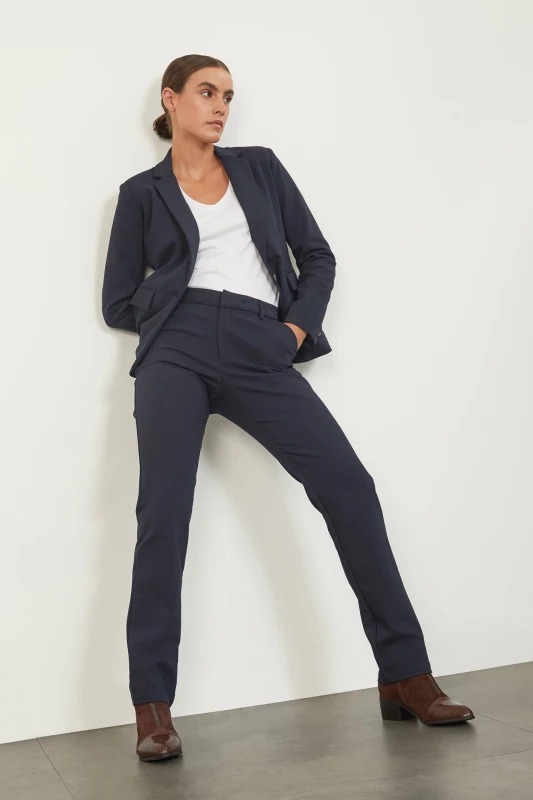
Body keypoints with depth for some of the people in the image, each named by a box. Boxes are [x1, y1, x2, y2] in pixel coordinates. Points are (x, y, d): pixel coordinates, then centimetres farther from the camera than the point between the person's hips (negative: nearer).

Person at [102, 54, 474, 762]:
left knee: (348, 485, -13)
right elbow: (118, 302, 14)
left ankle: (406, 676, -7)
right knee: (163, 515, -14)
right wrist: (184, 301, 4)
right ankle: (153, 707, -7)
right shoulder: (142, 193, 16)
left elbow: (318, 256, 17)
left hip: (261, 355, 1)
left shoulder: (260, 167, 21)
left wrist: (298, 327, 2)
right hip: (177, 351, -1)